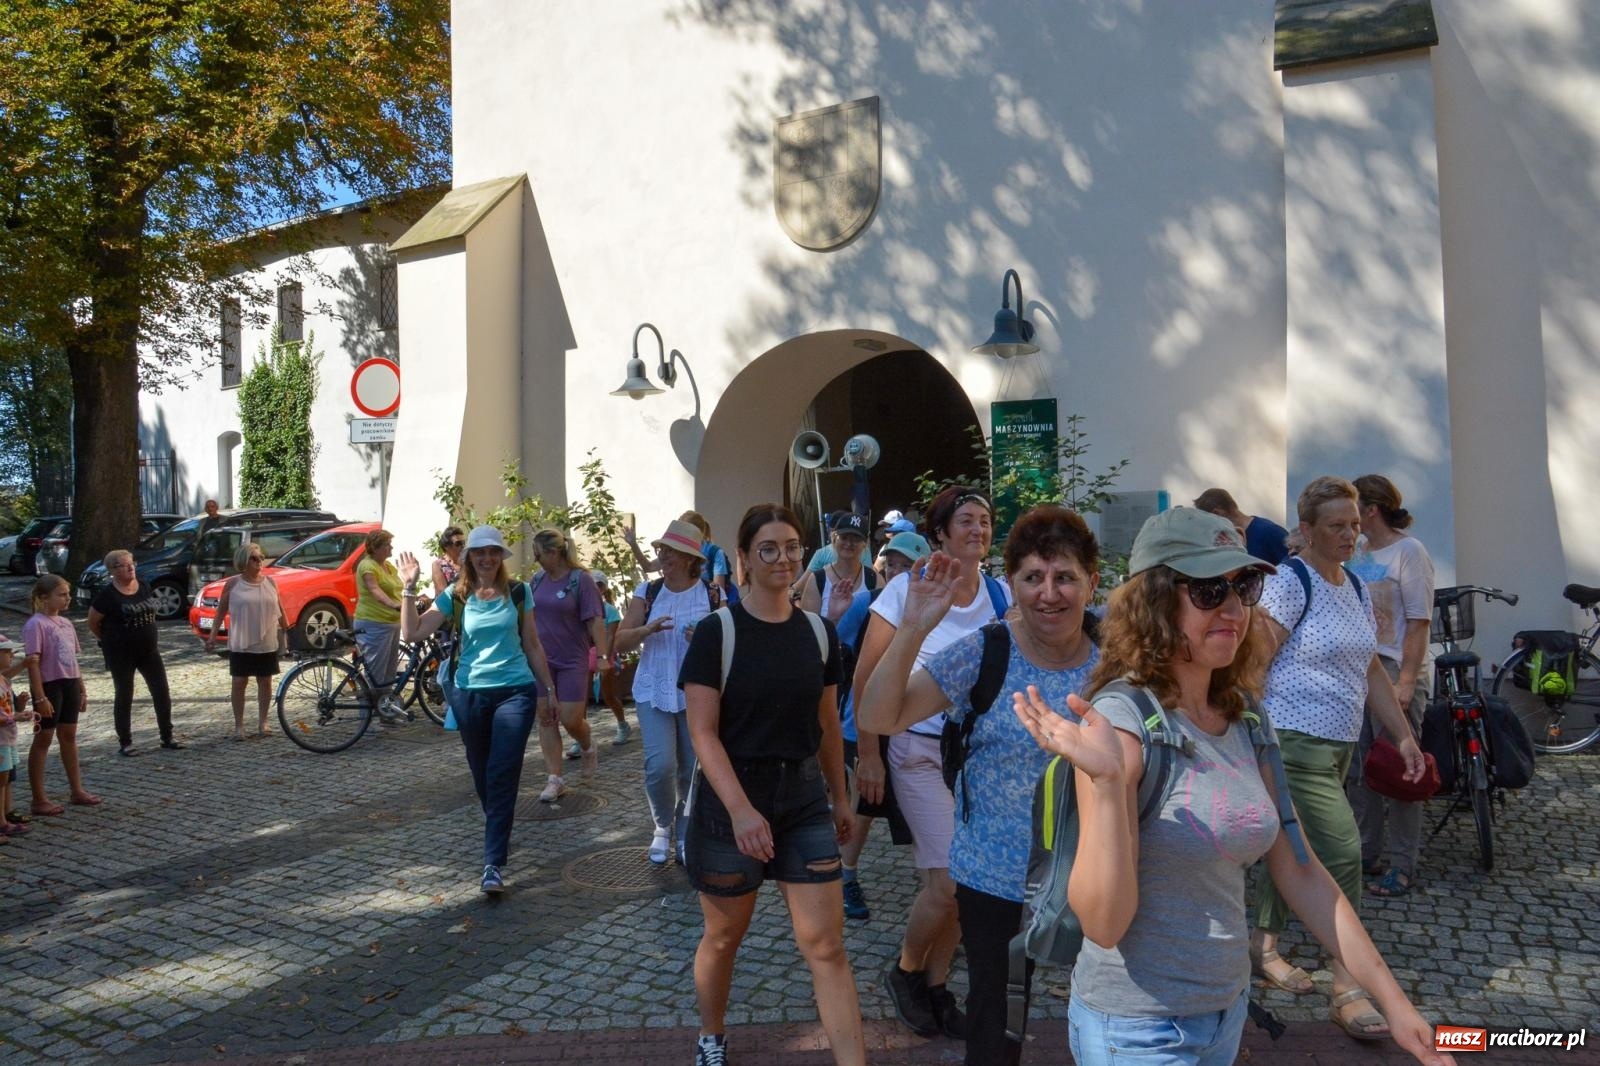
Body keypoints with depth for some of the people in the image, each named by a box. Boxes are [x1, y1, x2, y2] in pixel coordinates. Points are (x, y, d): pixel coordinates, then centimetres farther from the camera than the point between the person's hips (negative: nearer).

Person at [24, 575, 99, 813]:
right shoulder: (36, 624, -13)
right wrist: (40, 697, -21)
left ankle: (77, 790, 23)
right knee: (43, 739, 1)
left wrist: (82, 689, 15)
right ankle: (39, 800, 9)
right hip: (49, 686, -7)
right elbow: (33, 662, -17)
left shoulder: (66, 623, 11)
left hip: (70, 684, 7)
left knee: (69, 736, 14)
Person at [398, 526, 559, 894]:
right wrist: (408, 589, -17)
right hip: (469, 694, 2)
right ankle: (499, 836, 41)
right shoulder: (455, 596, 0)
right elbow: (413, 633, -9)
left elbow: (532, 646, 9)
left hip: (515, 692, -2)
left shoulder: (518, 593, 2)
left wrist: (548, 689, 9)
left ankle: (494, 865, -6)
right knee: (483, 778, 15)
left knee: (502, 779, -9)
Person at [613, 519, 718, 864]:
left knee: (693, 770, 6)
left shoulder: (712, 595, -2)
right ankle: (663, 827, 16)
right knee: (660, 766, -12)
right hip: (653, 692, 0)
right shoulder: (647, 592, 2)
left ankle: (685, 835, 28)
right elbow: (620, 641, 2)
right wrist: (648, 629, -17)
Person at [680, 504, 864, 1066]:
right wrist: (740, 809, -24)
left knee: (826, 945, 0)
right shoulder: (717, 631, -11)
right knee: (724, 937, 15)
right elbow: (703, 732, -14)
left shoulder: (819, 631, 1)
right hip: (730, 799, -2)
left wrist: (839, 798, 15)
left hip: (804, 797, 3)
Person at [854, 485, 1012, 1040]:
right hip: (923, 751, -4)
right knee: (950, 881, -9)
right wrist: (868, 755, -8)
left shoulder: (1001, 594, 1)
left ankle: (935, 985, 30)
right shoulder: (908, 589, -10)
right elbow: (866, 677, -8)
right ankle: (904, 971, 19)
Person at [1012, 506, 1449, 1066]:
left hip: (1228, 1009, 7)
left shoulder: (1247, 718, -1)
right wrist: (1106, 781, -36)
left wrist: (1392, 999, 5)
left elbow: (1300, 871, 7)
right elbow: (1104, 924, -24)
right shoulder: (1122, 718, -21)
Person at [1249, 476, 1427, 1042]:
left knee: (1298, 850, 16)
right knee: (1341, 853, -10)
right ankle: (1348, 990, 1)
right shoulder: (1290, 581, -13)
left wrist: (1404, 735, 15)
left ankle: (1264, 946, 33)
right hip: (1295, 742, -8)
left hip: (1337, 745, 8)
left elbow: (1371, 671, 19)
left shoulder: (1355, 588, 13)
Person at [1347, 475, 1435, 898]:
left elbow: (1419, 623, -14)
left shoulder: (1409, 552, -10)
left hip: (1395, 672, -8)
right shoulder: (1359, 552, 12)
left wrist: (1406, 681, -19)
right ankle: (1365, 854, 25)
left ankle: (1402, 866, 10)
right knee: (1358, 769, 13)